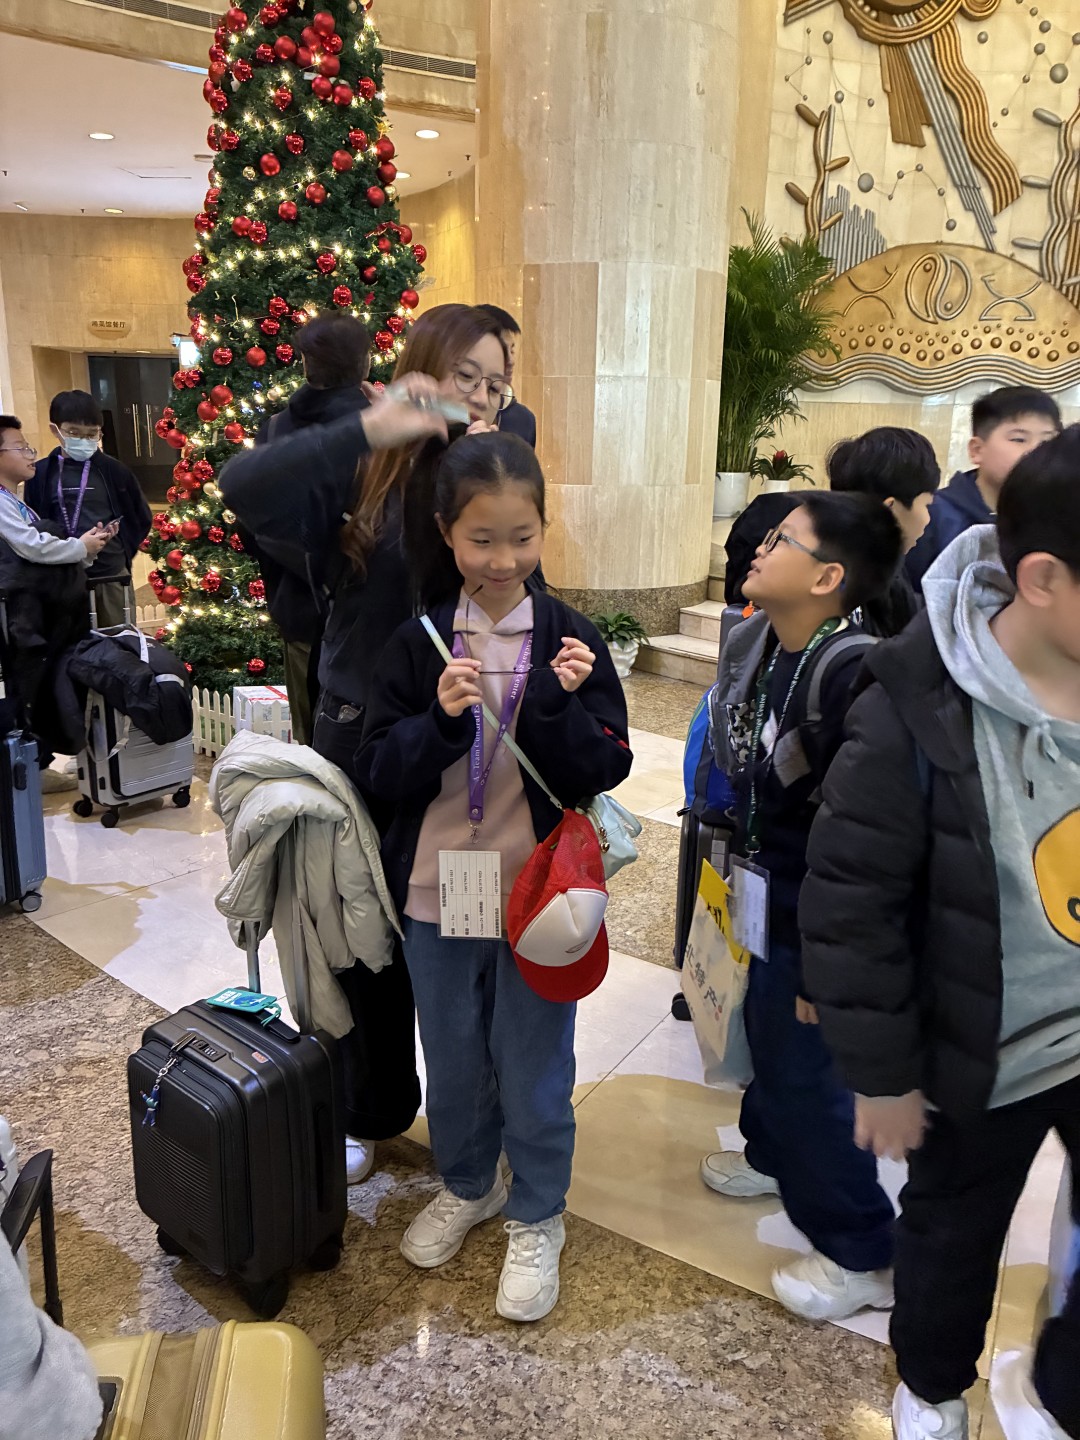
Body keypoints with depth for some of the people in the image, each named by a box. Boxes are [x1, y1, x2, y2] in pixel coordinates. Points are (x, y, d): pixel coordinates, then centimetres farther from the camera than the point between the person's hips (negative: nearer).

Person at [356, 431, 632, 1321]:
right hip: (436, 890, 2)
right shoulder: (420, 642, -5)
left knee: (534, 1067, 14)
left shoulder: (569, 638, -8)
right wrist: (439, 719, -24)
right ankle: (466, 1185, 47)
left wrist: (560, 706, -26)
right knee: (452, 1062, 21)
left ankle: (537, 1217, 37)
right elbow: (380, 772, -6)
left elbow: (607, 770, -9)